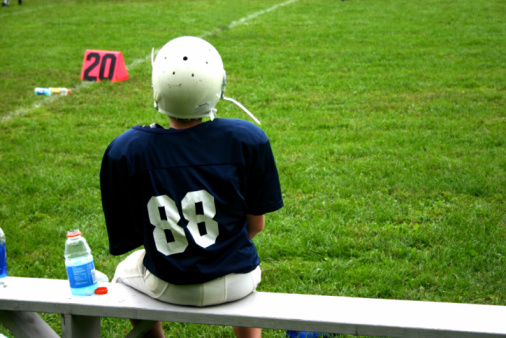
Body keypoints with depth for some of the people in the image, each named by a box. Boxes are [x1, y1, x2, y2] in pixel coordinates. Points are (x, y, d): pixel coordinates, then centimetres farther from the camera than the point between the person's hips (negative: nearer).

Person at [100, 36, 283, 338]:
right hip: (233, 284, 1)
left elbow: (128, 234, -5)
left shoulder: (124, 150, -16)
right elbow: (256, 224, -5)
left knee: (126, 271, 35)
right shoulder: (248, 139, -16)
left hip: (166, 288, 0)